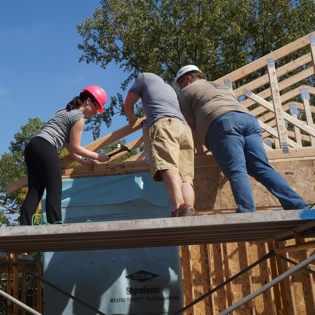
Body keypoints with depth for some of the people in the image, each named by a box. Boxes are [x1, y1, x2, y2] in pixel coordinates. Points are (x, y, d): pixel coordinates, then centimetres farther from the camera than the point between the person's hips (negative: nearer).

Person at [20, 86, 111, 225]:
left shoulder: (66, 111, 28)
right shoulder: (78, 117, 0)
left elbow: (67, 142, 27)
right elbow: (75, 147, 0)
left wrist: (80, 160, 27)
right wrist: (97, 156, 8)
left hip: (32, 146, 9)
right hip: (45, 148, -9)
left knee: (35, 190, 3)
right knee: (55, 188, -9)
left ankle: (24, 227, -4)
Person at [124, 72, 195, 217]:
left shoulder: (145, 77, 25)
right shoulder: (170, 88, 42)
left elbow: (127, 105, 27)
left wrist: (132, 118, 46)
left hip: (165, 124, -6)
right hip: (185, 129, 6)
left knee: (168, 167, -26)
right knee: (185, 177, -10)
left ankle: (180, 207, -50)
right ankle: (189, 219, -31)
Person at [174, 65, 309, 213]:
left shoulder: (186, 92, 22)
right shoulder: (221, 87, 43)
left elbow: (191, 125, 15)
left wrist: (199, 151, 23)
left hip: (222, 122, -6)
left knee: (236, 171, -17)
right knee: (263, 168, -5)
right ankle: (300, 208, -18)